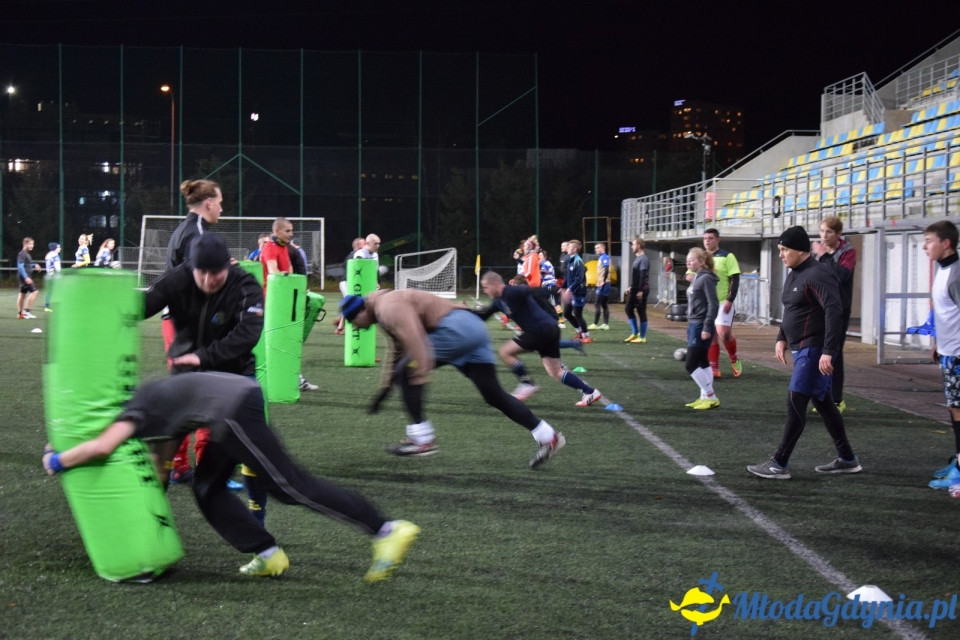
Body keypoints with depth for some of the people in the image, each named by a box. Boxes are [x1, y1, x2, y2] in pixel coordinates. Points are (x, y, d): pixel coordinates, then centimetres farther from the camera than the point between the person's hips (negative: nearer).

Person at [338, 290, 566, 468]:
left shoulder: (389, 308, -7)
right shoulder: (385, 311, 26)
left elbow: (416, 343, -21)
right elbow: (397, 352, 37)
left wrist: (419, 379, -23)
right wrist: (384, 387, 37)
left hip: (457, 327, -10)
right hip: (473, 328, 10)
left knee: (406, 372, -6)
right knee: (494, 394, 8)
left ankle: (422, 439, -6)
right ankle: (548, 436, 8)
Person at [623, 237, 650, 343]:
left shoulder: (644, 259, -15)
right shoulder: (637, 258, 15)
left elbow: (643, 276, -21)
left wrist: (640, 291, -24)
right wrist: (631, 287, 21)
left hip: (641, 290, -10)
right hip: (634, 289, 10)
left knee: (641, 312, -3)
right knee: (628, 308, 11)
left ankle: (642, 337, 3)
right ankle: (635, 333, 18)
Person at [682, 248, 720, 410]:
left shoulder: (706, 278, -14)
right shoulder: (696, 278, 14)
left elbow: (713, 305, -19)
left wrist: (707, 328, -22)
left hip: (701, 326, -10)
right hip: (693, 325, 10)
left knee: (691, 365, -8)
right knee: (702, 363, 12)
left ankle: (712, 397, -1)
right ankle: (705, 397, 17)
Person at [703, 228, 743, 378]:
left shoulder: (727, 256, -4)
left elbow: (735, 279, -7)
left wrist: (730, 300, -16)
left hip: (723, 302, -5)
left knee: (723, 333, -16)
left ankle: (734, 360, 9)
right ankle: (714, 368, 9)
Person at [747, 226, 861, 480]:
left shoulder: (817, 275, -17)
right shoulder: (793, 275, 14)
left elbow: (834, 311, -25)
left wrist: (828, 352, -29)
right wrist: (782, 338, 16)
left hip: (813, 350, -10)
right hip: (801, 348, 10)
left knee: (795, 404, -9)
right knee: (823, 403, 14)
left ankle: (779, 464, -6)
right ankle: (847, 459, 23)